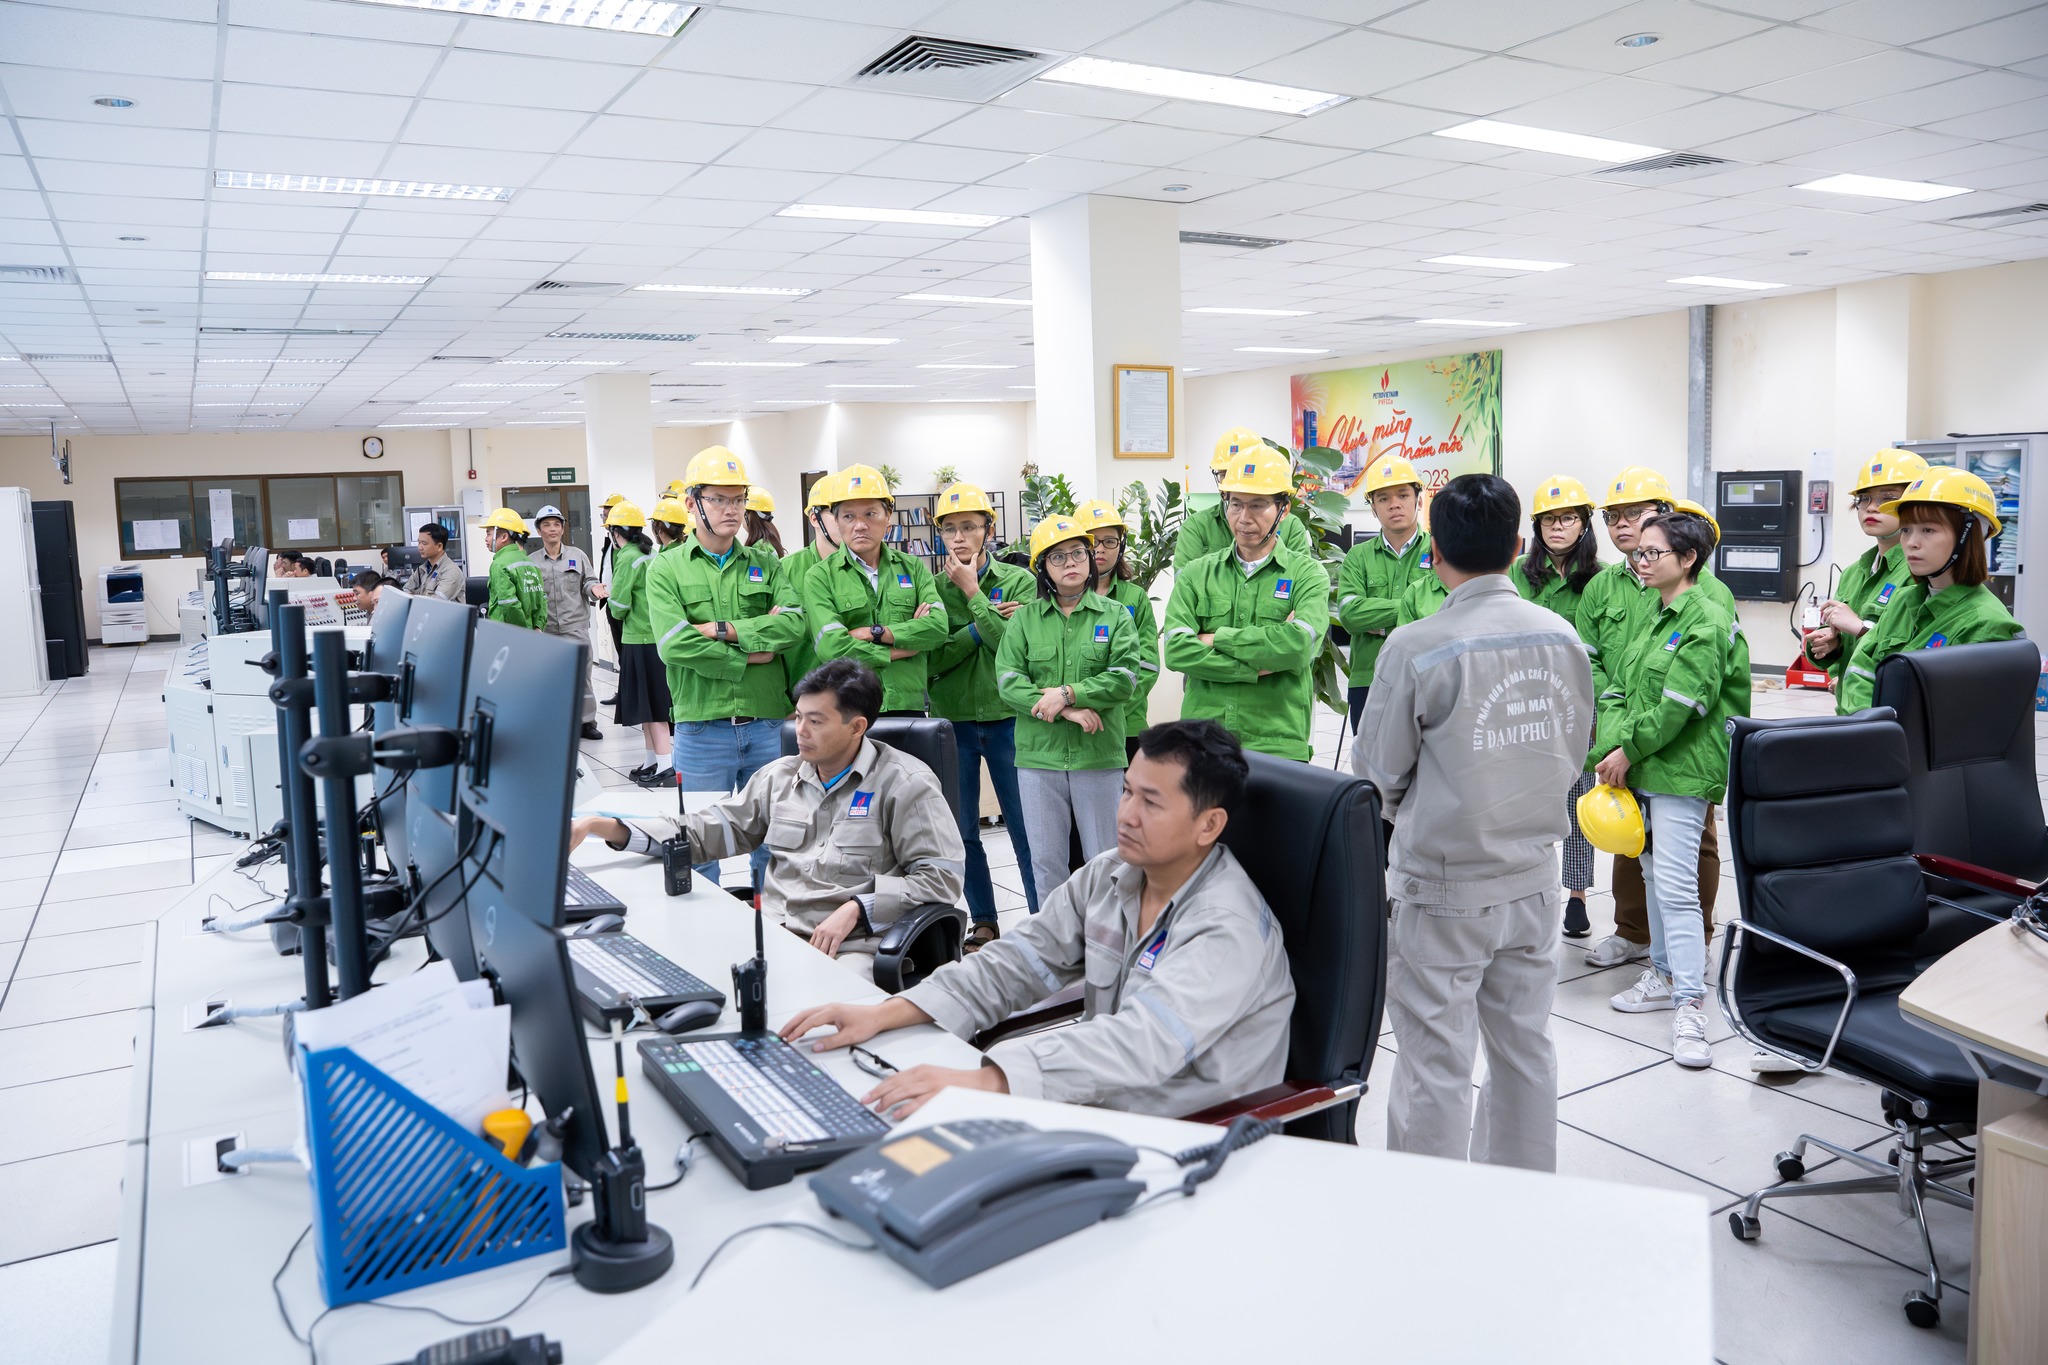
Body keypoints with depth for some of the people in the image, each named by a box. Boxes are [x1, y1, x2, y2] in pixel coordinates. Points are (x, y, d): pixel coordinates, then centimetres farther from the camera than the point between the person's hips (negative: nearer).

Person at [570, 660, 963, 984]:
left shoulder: (905, 783, 1)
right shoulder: (780, 776, 18)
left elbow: (941, 878, -3)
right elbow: (705, 831, 19)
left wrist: (855, 908, -13)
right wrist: (602, 827, 9)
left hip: (849, 947, -5)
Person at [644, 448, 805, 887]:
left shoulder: (766, 564, 10)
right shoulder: (666, 569, 2)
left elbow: (793, 622, -8)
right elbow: (674, 645, -13)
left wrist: (724, 630, -15)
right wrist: (750, 656, -11)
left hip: (768, 724, 2)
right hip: (702, 728, -2)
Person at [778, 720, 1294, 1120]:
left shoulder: (1230, 929, -22)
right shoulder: (1107, 878, 4)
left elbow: (1144, 1044, -36)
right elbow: (1015, 966, 3)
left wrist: (980, 1081, -46)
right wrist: (883, 1015, -11)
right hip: (1101, 1107, 7)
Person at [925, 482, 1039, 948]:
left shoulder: (1018, 581, -1)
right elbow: (930, 659, -8)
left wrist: (973, 593, -13)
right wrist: (983, 625, -15)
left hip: (1007, 718, -2)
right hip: (951, 721, 2)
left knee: (1026, 827, 1)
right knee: (962, 829, 10)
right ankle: (983, 923, 24)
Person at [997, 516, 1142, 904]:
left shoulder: (1114, 615, 5)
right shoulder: (1025, 618, 6)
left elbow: (1124, 678, -7)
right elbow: (1007, 679, -5)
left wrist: (1068, 692, -18)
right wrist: (1066, 711, -16)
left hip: (1099, 753, -1)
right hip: (1039, 755, 1)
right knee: (1045, 861, 9)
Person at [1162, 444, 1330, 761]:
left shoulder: (1307, 574, 4)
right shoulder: (1196, 575, 10)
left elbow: (1298, 645, -14)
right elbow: (1176, 651, -5)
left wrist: (1218, 638, -6)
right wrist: (1259, 666, -12)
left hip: (1279, 745, -2)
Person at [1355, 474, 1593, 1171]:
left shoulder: (1417, 648, -18)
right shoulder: (1563, 636, -3)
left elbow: (1378, 774, -8)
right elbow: (1573, 753, 8)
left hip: (1442, 888, -5)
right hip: (1533, 876, 5)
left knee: (1436, 1066, 6)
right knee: (1525, 1046, 19)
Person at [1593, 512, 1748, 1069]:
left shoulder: (1705, 621, -13)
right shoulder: (1657, 617, 15)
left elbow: (1679, 704, -19)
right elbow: (1621, 685, 12)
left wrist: (1630, 750, -13)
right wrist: (1612, 745, 0)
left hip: (1682, 771, -9)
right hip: (1643, 770, 9)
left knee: (1676, 885, -11)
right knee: (1653, 874, 17)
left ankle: (1689, 1006, -7)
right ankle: (1663, 975, 30)